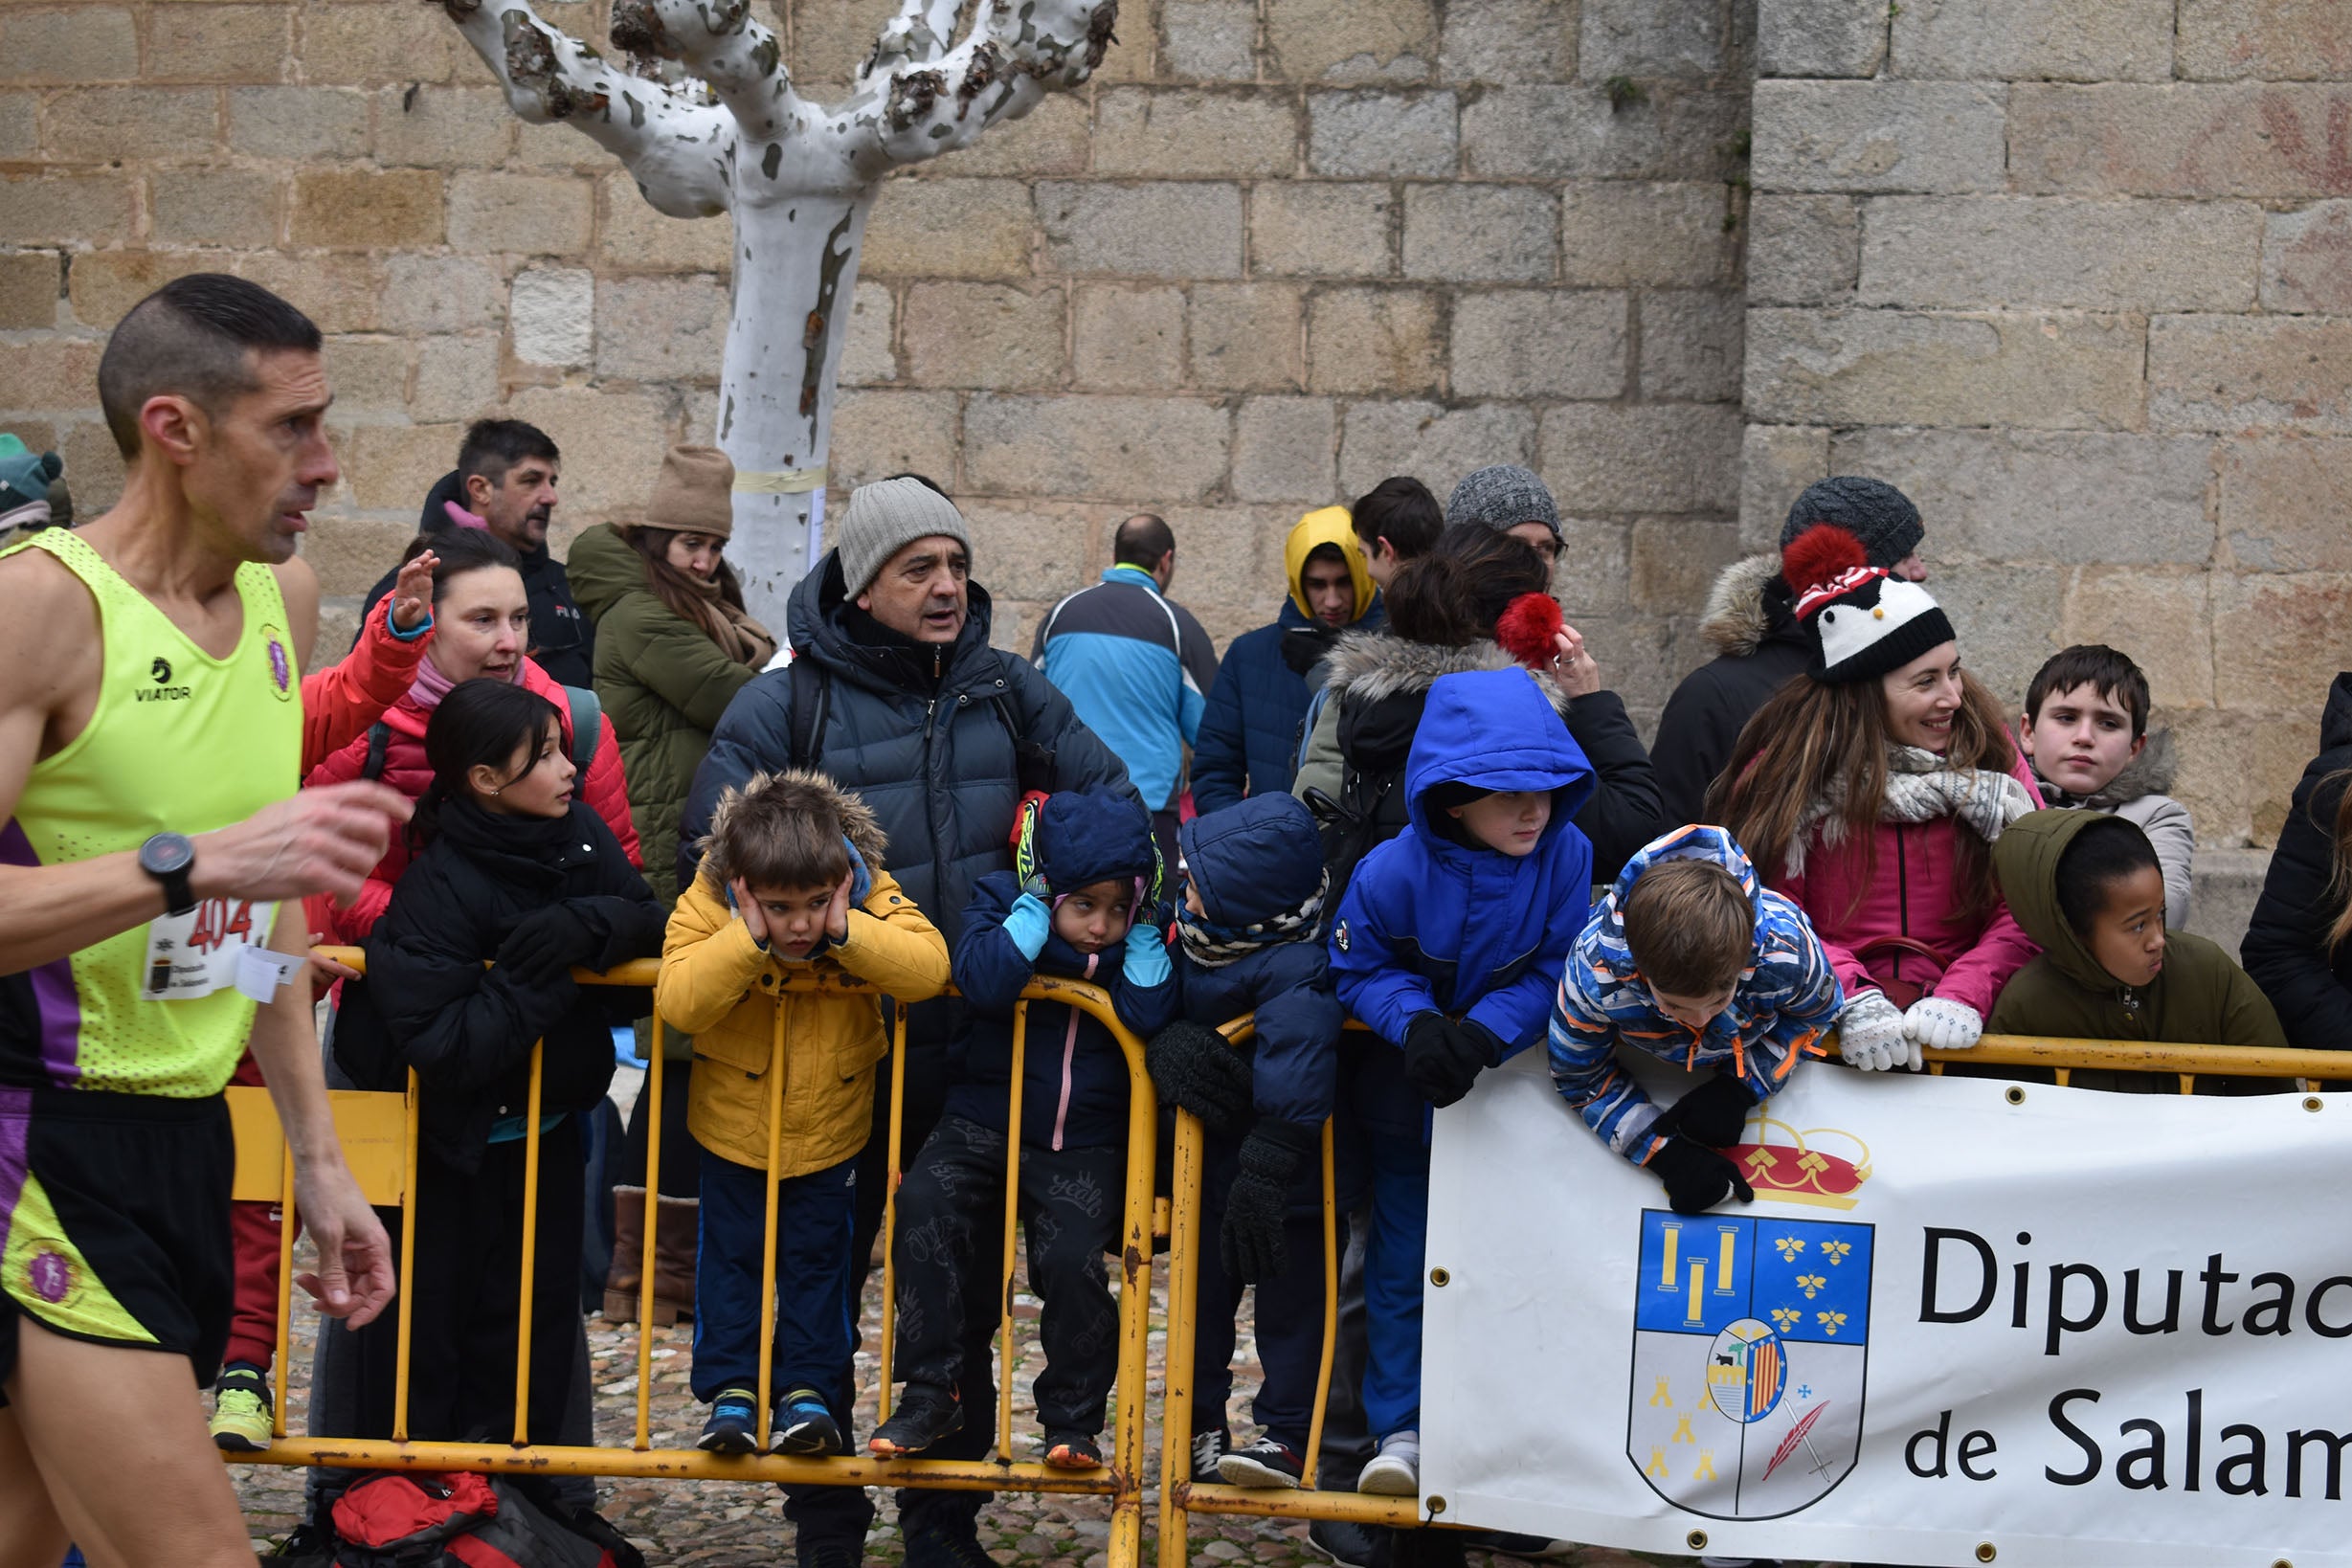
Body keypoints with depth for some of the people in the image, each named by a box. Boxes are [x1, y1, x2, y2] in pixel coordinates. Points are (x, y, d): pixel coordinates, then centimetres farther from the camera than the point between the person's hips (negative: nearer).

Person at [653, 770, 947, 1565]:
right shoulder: (708, 904, -21)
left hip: (829, 1132, 0)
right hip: (732, 1130, 0)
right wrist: (750, 939, -41)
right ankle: (730, 1389, 15)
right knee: (730, 1258, 6)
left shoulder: (873, 900, -18)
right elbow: (677, 999, -33)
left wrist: (845, 932, -38)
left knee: (820, 1259, 8)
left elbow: (928, 966, -31)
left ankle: (811, 1389, 18)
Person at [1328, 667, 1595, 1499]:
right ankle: (1402, 1429, 18)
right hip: (1409, 1097, 0)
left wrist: (1488, 1032, -28)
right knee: (1404, 1260, 8)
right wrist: (1416, 1023, -27)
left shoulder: (1565, 856, -17)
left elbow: (1555, 975, -12)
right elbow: (1360, 968, -8)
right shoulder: (1395, 872, -20)